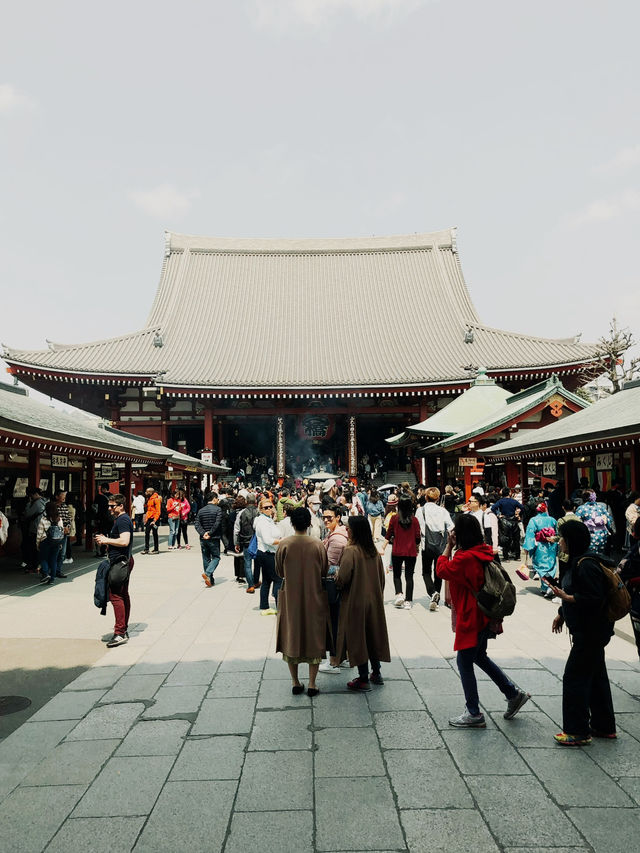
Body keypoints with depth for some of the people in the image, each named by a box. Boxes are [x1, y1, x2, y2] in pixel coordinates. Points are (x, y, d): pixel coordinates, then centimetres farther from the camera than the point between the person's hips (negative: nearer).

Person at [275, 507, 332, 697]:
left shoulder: (284, 544, -12)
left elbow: (279, 572, 0)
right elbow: (325, 572, -1)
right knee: (314, 638, 12)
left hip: (290, 598, 0)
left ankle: (295, 683, 21)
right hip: (314, 598, 0)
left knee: (291, 638, 14)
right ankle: (312, 684, 15)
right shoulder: (317, 545, -12)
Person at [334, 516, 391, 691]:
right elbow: (381, 578, 8)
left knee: (357, 637, 5)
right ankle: (376, 673, 28)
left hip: (355, 602, -6)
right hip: (373, 601, 6)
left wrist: (337, 582, -1)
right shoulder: (375, 551, 2)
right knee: (372, 634, 19)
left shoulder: (350, 551, -19)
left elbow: (343, 578, -22)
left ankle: (363, 678, 11)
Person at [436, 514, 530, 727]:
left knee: (464, 662, 4)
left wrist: (449, 545, -9)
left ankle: (474, 714, 15)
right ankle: (514, 694, 32)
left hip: (470, 619, -10)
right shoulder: (484, 553, 2)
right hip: (483, 616, 10)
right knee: (480, 657, 25)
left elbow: (442, 569, -12)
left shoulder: (465, 558, -27)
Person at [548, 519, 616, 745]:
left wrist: (566, 597, -23)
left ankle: (578, 731, 8)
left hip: (591, 631, -10)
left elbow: (594, 599, -27)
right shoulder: (577, 560, 9)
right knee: (596, 676, 19)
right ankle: (604, 726, 32)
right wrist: (561, 614, 22)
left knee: (575, 677, -3)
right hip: (589, 631, 10)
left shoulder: (586, 565, -24)